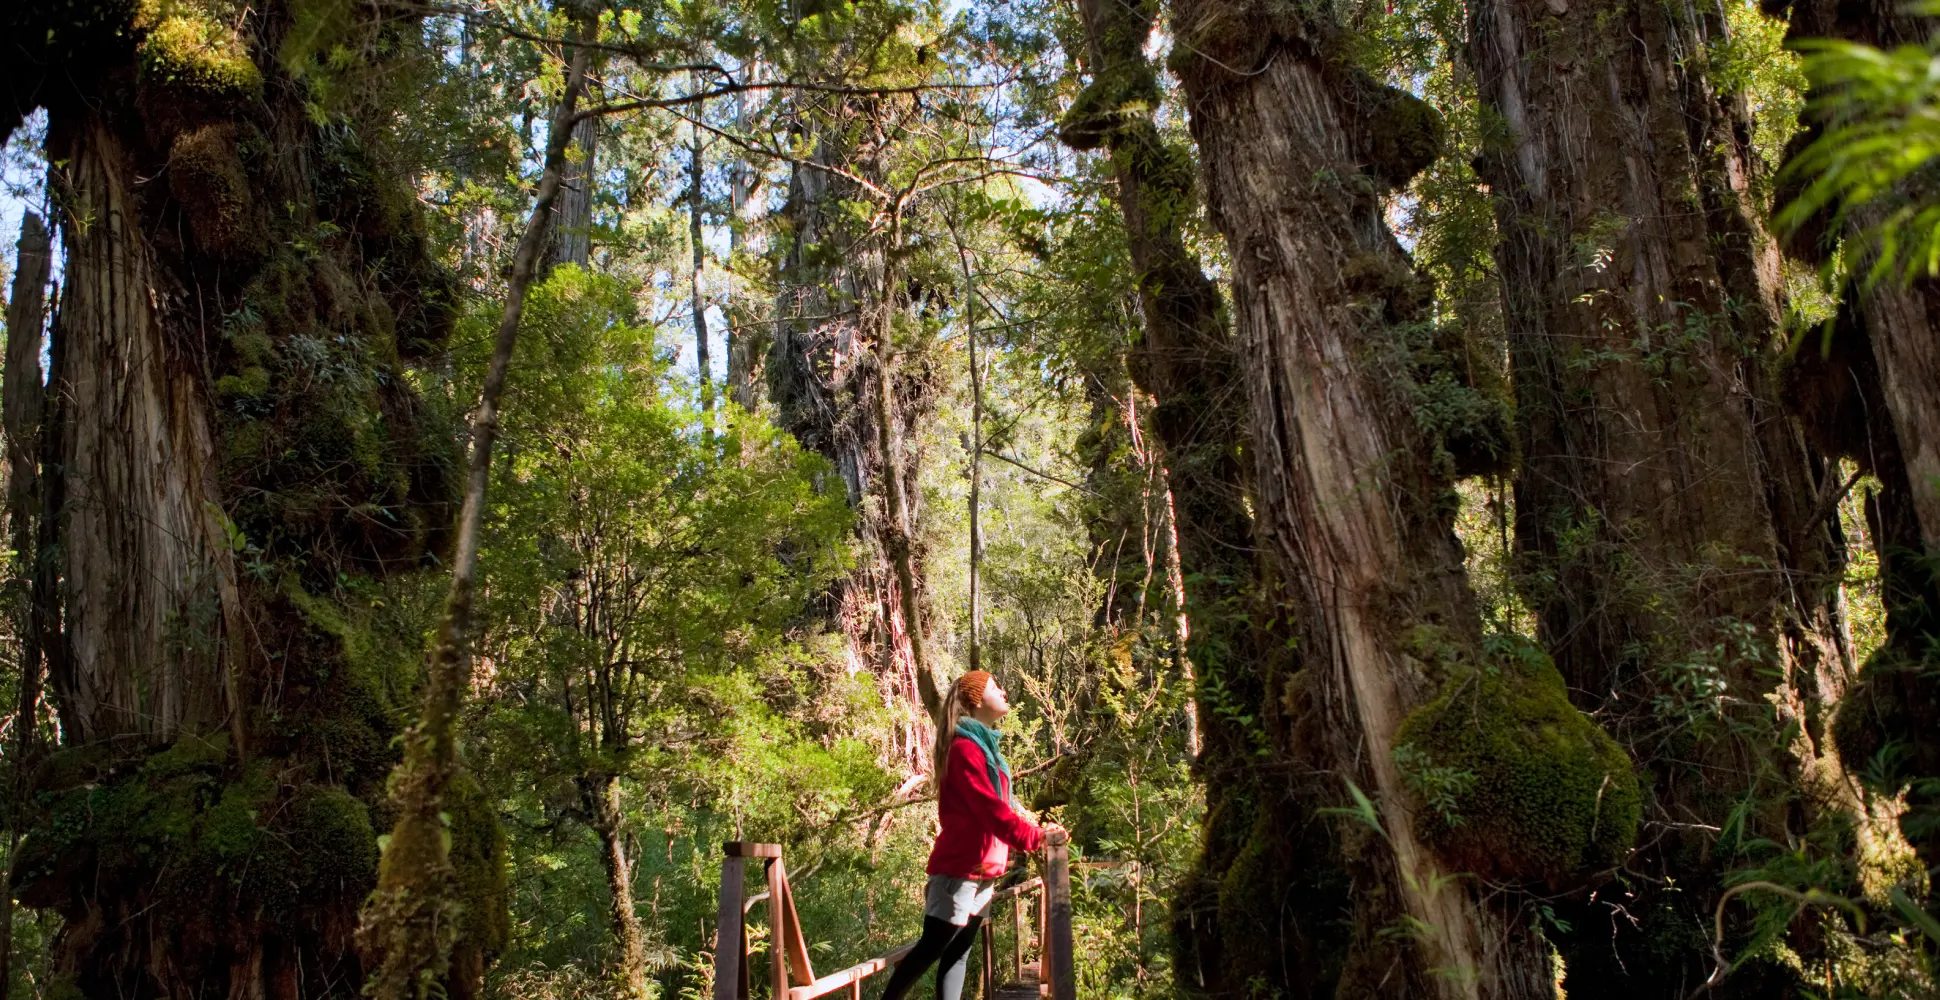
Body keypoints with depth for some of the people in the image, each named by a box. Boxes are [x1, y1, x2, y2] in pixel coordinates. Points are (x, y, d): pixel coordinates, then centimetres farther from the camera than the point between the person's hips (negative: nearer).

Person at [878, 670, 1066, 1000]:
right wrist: (1036, 837, -20)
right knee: (932, 948, -6)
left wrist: (1035, 829, 4)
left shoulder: (983, 745, 16)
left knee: (958, 953, 8)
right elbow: (990, 809, -21)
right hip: (959, 868, -9)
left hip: (981, 869, 9)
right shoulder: (966, 748, -14)